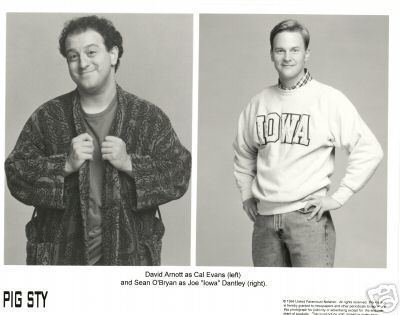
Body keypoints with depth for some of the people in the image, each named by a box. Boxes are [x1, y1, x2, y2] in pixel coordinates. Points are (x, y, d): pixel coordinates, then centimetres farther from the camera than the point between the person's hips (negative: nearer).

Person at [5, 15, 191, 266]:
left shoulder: (149, 117, 0)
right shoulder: (47, 117, 3)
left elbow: (180, 174, -4)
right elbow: (15, 173, -2)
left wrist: (130, 163, -17)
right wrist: (66, 165, -16)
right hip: (61, 254, 1)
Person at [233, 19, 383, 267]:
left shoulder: (329, 100, -5)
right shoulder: (259, 103, 9)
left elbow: (369, 150, -6)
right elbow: (243, 153, 24)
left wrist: (339, 197, -9)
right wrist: (246, 194, 15)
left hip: (308, 216, -5)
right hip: (265, 217, 5)